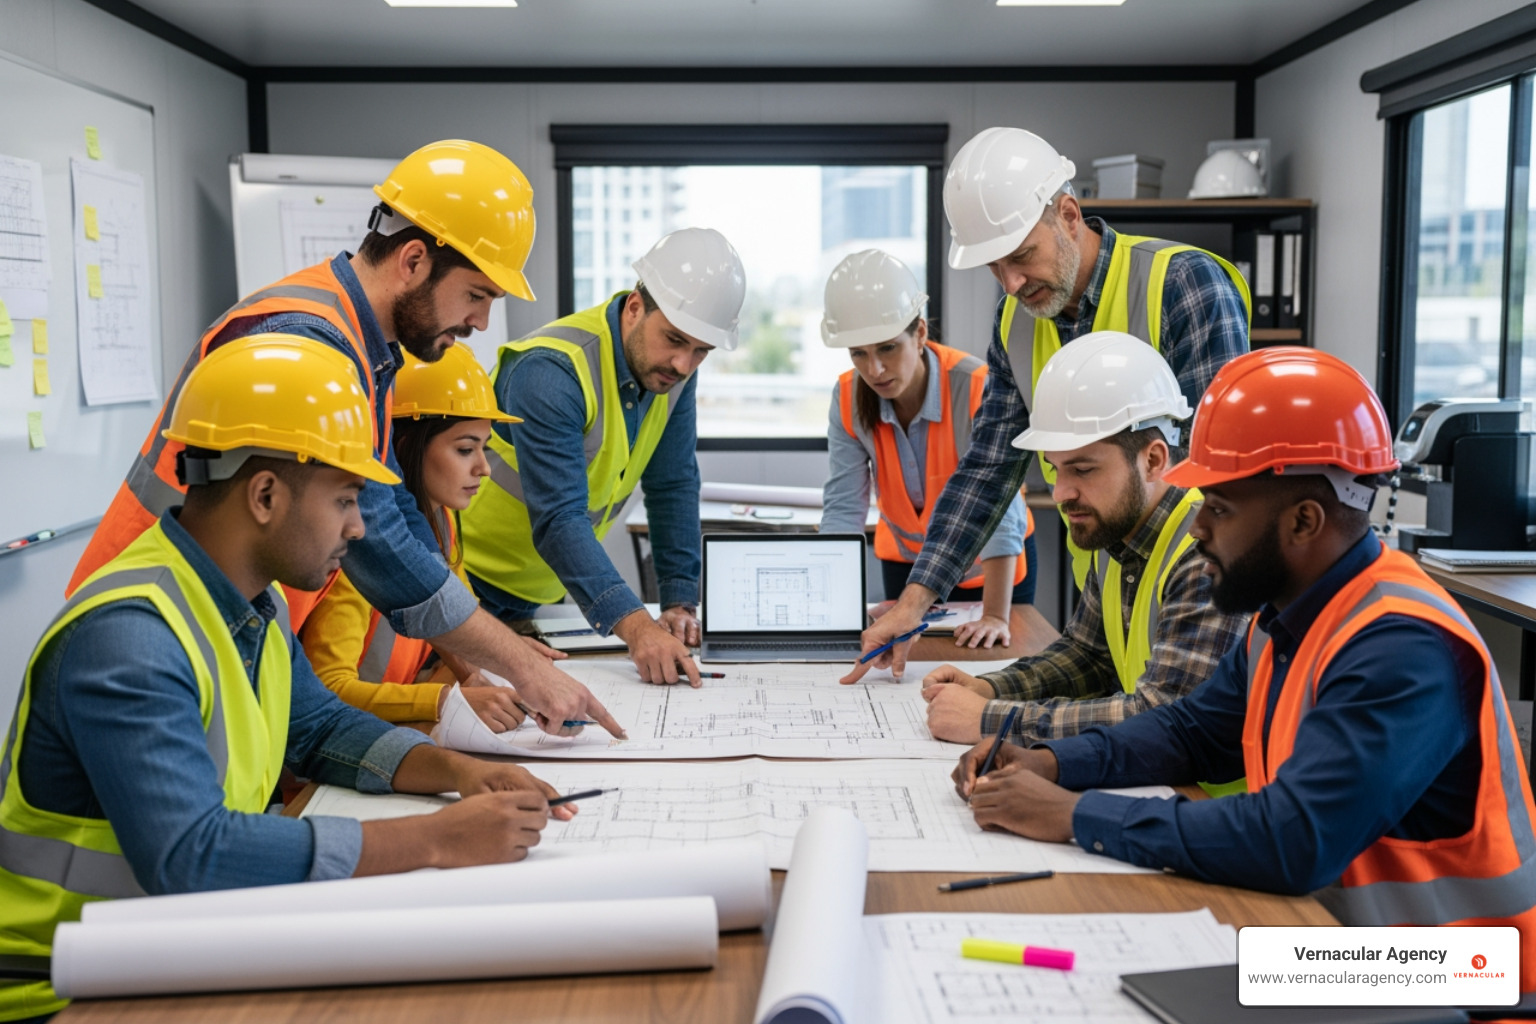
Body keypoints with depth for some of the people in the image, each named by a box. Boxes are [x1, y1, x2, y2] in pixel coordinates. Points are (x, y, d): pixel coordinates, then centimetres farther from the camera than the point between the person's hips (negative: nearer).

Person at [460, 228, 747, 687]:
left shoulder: (671, 367, -6)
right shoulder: (550, 373, -29)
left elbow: (673, 487, -1)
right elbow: (558, 521, -36)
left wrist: (681, 604, -8)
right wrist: (635, 626, -46)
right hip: (469, 581, -6)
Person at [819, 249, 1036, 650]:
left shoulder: (977, 388, -30)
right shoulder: (849, 398, -18)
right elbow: (843, 508, -22)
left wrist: (996, 617, -40)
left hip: (988, 567, -3)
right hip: (906, 563, 3)